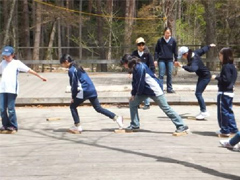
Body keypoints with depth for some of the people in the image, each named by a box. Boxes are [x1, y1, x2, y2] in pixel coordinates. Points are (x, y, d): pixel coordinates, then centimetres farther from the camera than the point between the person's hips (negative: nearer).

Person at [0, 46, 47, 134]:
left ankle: (13, 126, 6)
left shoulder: (16, 63, 3)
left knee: (11, 108, -5)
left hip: (12, 89, -5)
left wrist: (40, 76, -2)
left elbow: (29, 70, 1)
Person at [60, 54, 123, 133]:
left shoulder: (71, 70, -9)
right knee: (98, 108, 12)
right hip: (92, 90, 9)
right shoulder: (77, 67, 20)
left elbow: (74, 84, -12)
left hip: (84, 91, -9)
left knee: (73, 106, 6)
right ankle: (116, 118, 8)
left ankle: (77, 126, 3)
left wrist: (73, 97, -3)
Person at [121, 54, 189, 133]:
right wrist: (133, 94, 3)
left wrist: (135, 94, -5)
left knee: (166, 108, -6)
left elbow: (140, 83, -20)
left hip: (155, 90, -10)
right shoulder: (135, 68, 7)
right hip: (145, 90, 10)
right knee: (132, 103, 5)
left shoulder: (139, 67, -23)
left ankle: (181, 126, 0)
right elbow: (135, 82, 13)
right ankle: (134, 125, 14)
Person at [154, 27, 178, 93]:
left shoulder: (173, 41, 1)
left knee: (169, 75, 7)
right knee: (161, 75, -3)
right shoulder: (160, 40, -2)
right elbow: (156, 51, 2)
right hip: (161, 60, -2)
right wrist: (155, 60, -4)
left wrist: (176, 60, 8)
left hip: (170, 60, 2)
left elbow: (175, 51, 8)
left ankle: (169, 88, 15)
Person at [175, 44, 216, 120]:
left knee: (198, 93, -14)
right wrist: (209, 46, 31)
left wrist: (182, 66, -56)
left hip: (205, 76, -10)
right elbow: (203, 50, 12)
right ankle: (203, 111, 15)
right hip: (202, 76, 10)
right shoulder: (194, 53, -5)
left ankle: (204, 112, -10)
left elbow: (192, 69, -50)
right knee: (198, 93, 9)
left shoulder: (194, 60, -30)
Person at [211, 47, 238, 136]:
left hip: (224, 93, -9)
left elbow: (226, 79, -24)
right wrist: (218, 77, 9)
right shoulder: (232, 66, 10)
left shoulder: (226, 67, -18)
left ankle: (225, 130, 7)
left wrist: (216, 77, -13)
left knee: (223, 111, 0)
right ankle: (233, 129, 23)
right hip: (230, 92, 9)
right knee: (229, 111, 17)